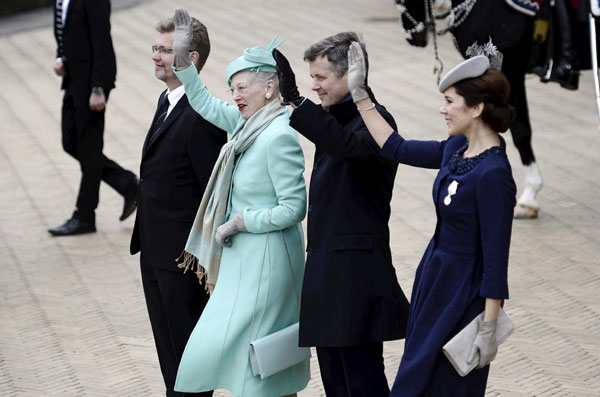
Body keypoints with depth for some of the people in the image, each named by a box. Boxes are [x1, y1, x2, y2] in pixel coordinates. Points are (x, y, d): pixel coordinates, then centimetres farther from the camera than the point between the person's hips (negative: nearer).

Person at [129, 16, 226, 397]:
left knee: (188, 343, 3)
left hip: (184, 254, -10)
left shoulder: (201, 117, -22)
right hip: (155, 251, 10)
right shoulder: (166, 102, 9)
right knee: (167, 341, 19)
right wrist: (144, 240, 19)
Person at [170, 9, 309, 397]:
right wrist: (182, 58, 8)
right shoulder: (251, 121, 4)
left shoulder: (279, 137, -23)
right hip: (245, 254, 9)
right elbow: (206, 103, 18)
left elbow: (294, 208, -23)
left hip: (266, 258, -9)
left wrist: (238, 222, -16)